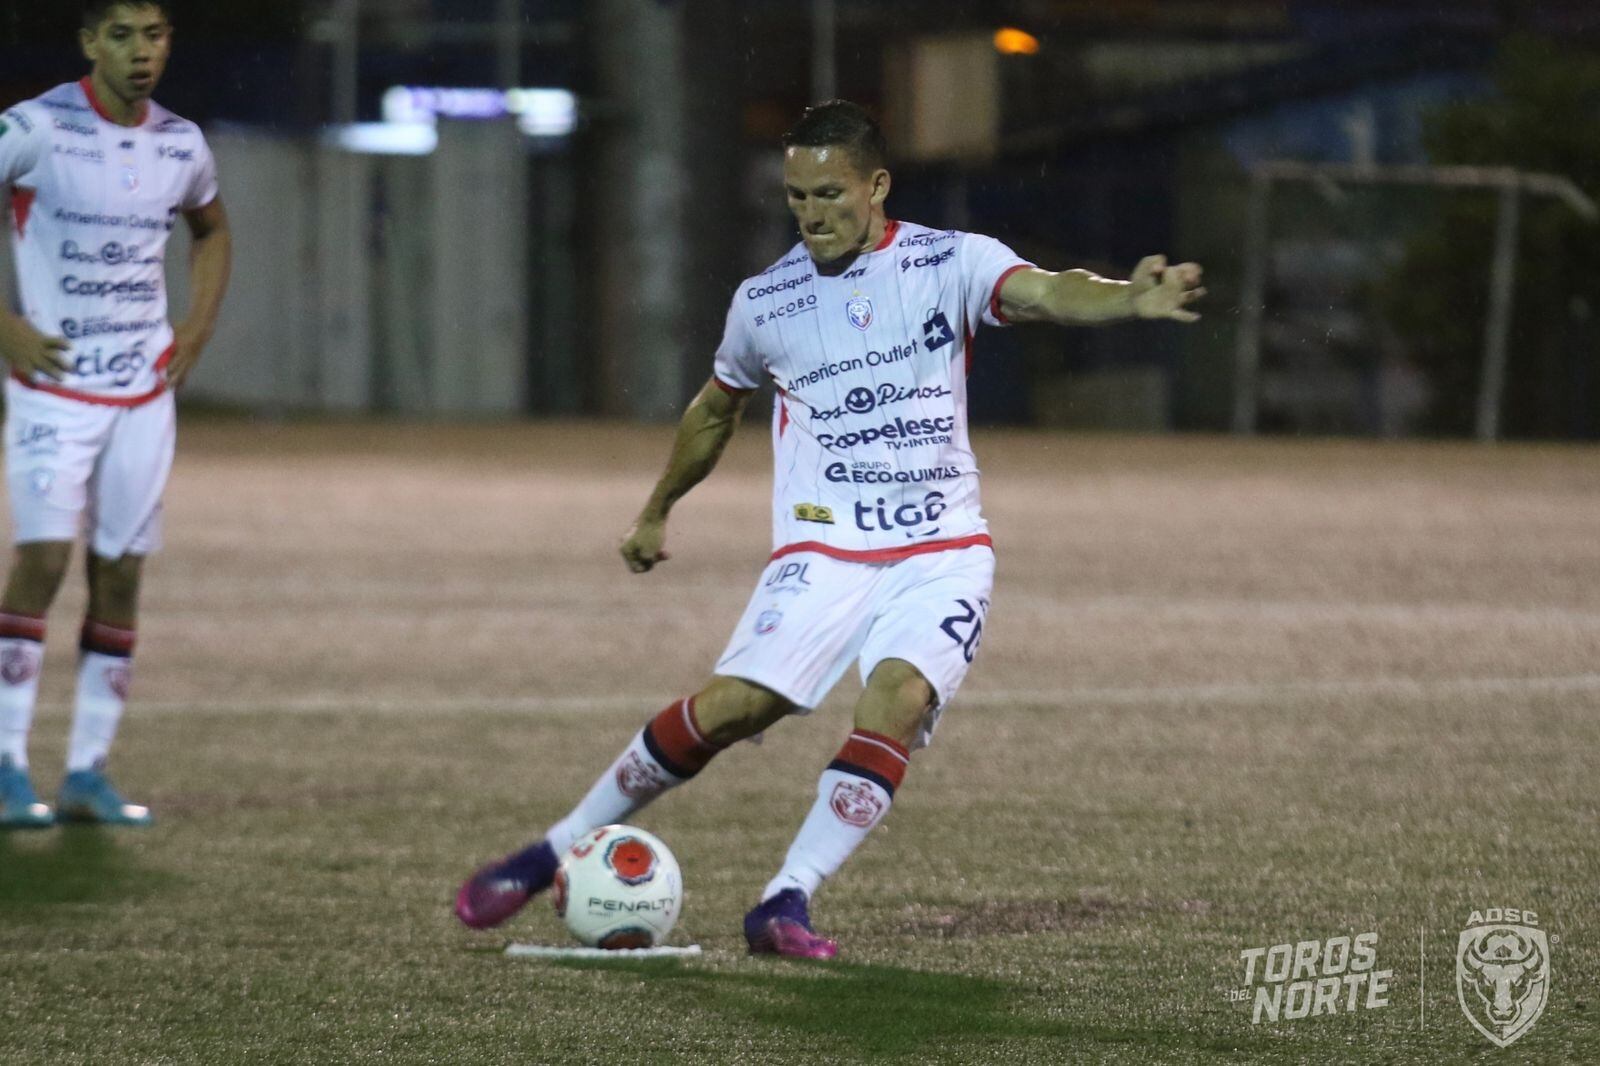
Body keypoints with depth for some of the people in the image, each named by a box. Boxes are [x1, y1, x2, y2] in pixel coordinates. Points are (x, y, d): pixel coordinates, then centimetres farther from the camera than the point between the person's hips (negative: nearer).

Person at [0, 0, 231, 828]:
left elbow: (211, 230, 25)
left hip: (145, 388, 5)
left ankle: (88, 771, 8)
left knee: (121, 573, 3)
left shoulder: (181, 145, 6)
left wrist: (198, 327, 11)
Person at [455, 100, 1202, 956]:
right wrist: (656, 514, 35)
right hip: (824, 548, 1)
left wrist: (1129, 299, -43)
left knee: (897, 699, -26)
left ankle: (787, 901, -21)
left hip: (943, 549, -1)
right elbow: (715, 410, 24)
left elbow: (1044, 292, -21)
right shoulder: (764, 301, 5)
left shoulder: (947, 263, -2)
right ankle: (553, 854, -3)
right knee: (734, 702, -16)